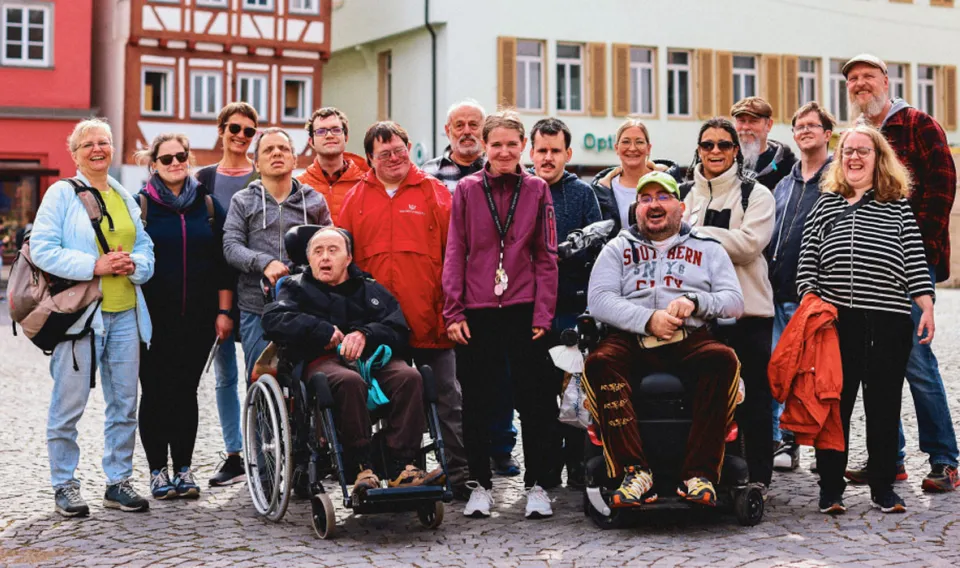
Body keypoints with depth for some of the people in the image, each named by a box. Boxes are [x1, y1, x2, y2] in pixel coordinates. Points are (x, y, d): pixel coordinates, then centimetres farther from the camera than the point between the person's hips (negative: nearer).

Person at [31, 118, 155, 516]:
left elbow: (145, 246, 17)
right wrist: (94, 265, -17)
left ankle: (119, 482, 18)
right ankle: (64, 485, 11)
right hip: (79, 312, -5)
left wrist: (135, 264, -6)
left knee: (124, 402, 8)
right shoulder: (61, 193, -1)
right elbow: (41, 249, -10)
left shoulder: (124, 197, 16)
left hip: (124, 313, 5)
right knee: (69, 404, -2)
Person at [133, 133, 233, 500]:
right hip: (154, 317, -2)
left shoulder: (209, 205, 9)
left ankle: (184, 469, 14)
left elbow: (223, 262, 8)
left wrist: (223, 311, 3)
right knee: (156, 392, 2)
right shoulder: (140, 205, 2)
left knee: (186, 391, 6)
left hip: (198, 318, 2)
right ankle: (158, 470, 11)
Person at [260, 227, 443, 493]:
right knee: (350, 381, -38)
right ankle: (362, 468, -33)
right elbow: (272, 320, 0)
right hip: (322, 361, -3)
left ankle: (401, 466, -32)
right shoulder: (298, 288, 22)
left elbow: (398, 330, 9)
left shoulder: (371, 289, 25)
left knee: (409, 376, -29)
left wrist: (365, 334, -13)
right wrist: (323, 331, -7)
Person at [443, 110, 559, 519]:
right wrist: (453, 311, -3)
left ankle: (536, 484, 13)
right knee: (477, 401, 6)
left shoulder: (537, 190, 5)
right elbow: (455, 253, 3)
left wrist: (543, 313, -3)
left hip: (524, 311, 0)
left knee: (534, 399, 3)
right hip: (476, 312, 0)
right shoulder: (466, 190, 4)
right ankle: (480, 484, 17)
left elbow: (546, 256, 4)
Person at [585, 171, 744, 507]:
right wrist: (648, 319, -11)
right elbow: (599, 300, 4)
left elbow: (735, 301, 10)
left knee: (723, 359, -32)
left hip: (690, 341, 0)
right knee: (599, 362, -32)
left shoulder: (707, 249, 22)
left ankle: (700, 474, -33)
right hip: (632, 340, 0)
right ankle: (634, 471, -35)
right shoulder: (618, 248, 20)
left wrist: (695, 300, -10)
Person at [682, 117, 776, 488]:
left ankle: (758, 478, 9)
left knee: (753, 398, 1)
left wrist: (697, 234, -12)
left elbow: (749, 243, -14)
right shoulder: (688, 196, 14)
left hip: (748, 309, -4)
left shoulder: (756, 195, 1)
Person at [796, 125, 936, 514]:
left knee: (884, 404, 6)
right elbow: (807, 260, 8)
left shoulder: (898, 205, 10)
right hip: (836, 319, 0)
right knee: (834, 404, 1)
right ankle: (830, 489, 9)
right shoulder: (825, 204, 11)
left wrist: (926, 306, -2)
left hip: (890, 319, 0)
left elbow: (914, 259, 5)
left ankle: (883, 488, 16)